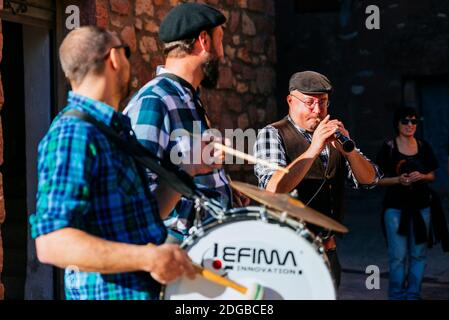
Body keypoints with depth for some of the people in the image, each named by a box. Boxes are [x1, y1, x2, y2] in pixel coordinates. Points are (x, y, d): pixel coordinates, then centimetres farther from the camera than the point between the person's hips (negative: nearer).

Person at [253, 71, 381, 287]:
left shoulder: (332, 137, 9)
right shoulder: (272, 135, -7)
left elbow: (369, 180, 0)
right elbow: (273, 190, -23)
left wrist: (348, 149, -19)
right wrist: (313, 149, -29)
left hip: (328, 249, 6)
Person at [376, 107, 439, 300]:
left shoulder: (423, 147, 8)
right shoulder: (388, 148, -2)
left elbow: (432, 175, 13)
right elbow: (379, 179, -2)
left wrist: (421, 176, -8)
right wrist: (398, 179, -18)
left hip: (421, 206, 3)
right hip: (395, 207, -3)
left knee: (419, 253, 6)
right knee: (398, 255, -2)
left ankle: (413, 294, 18)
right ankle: (397, 295, 11)